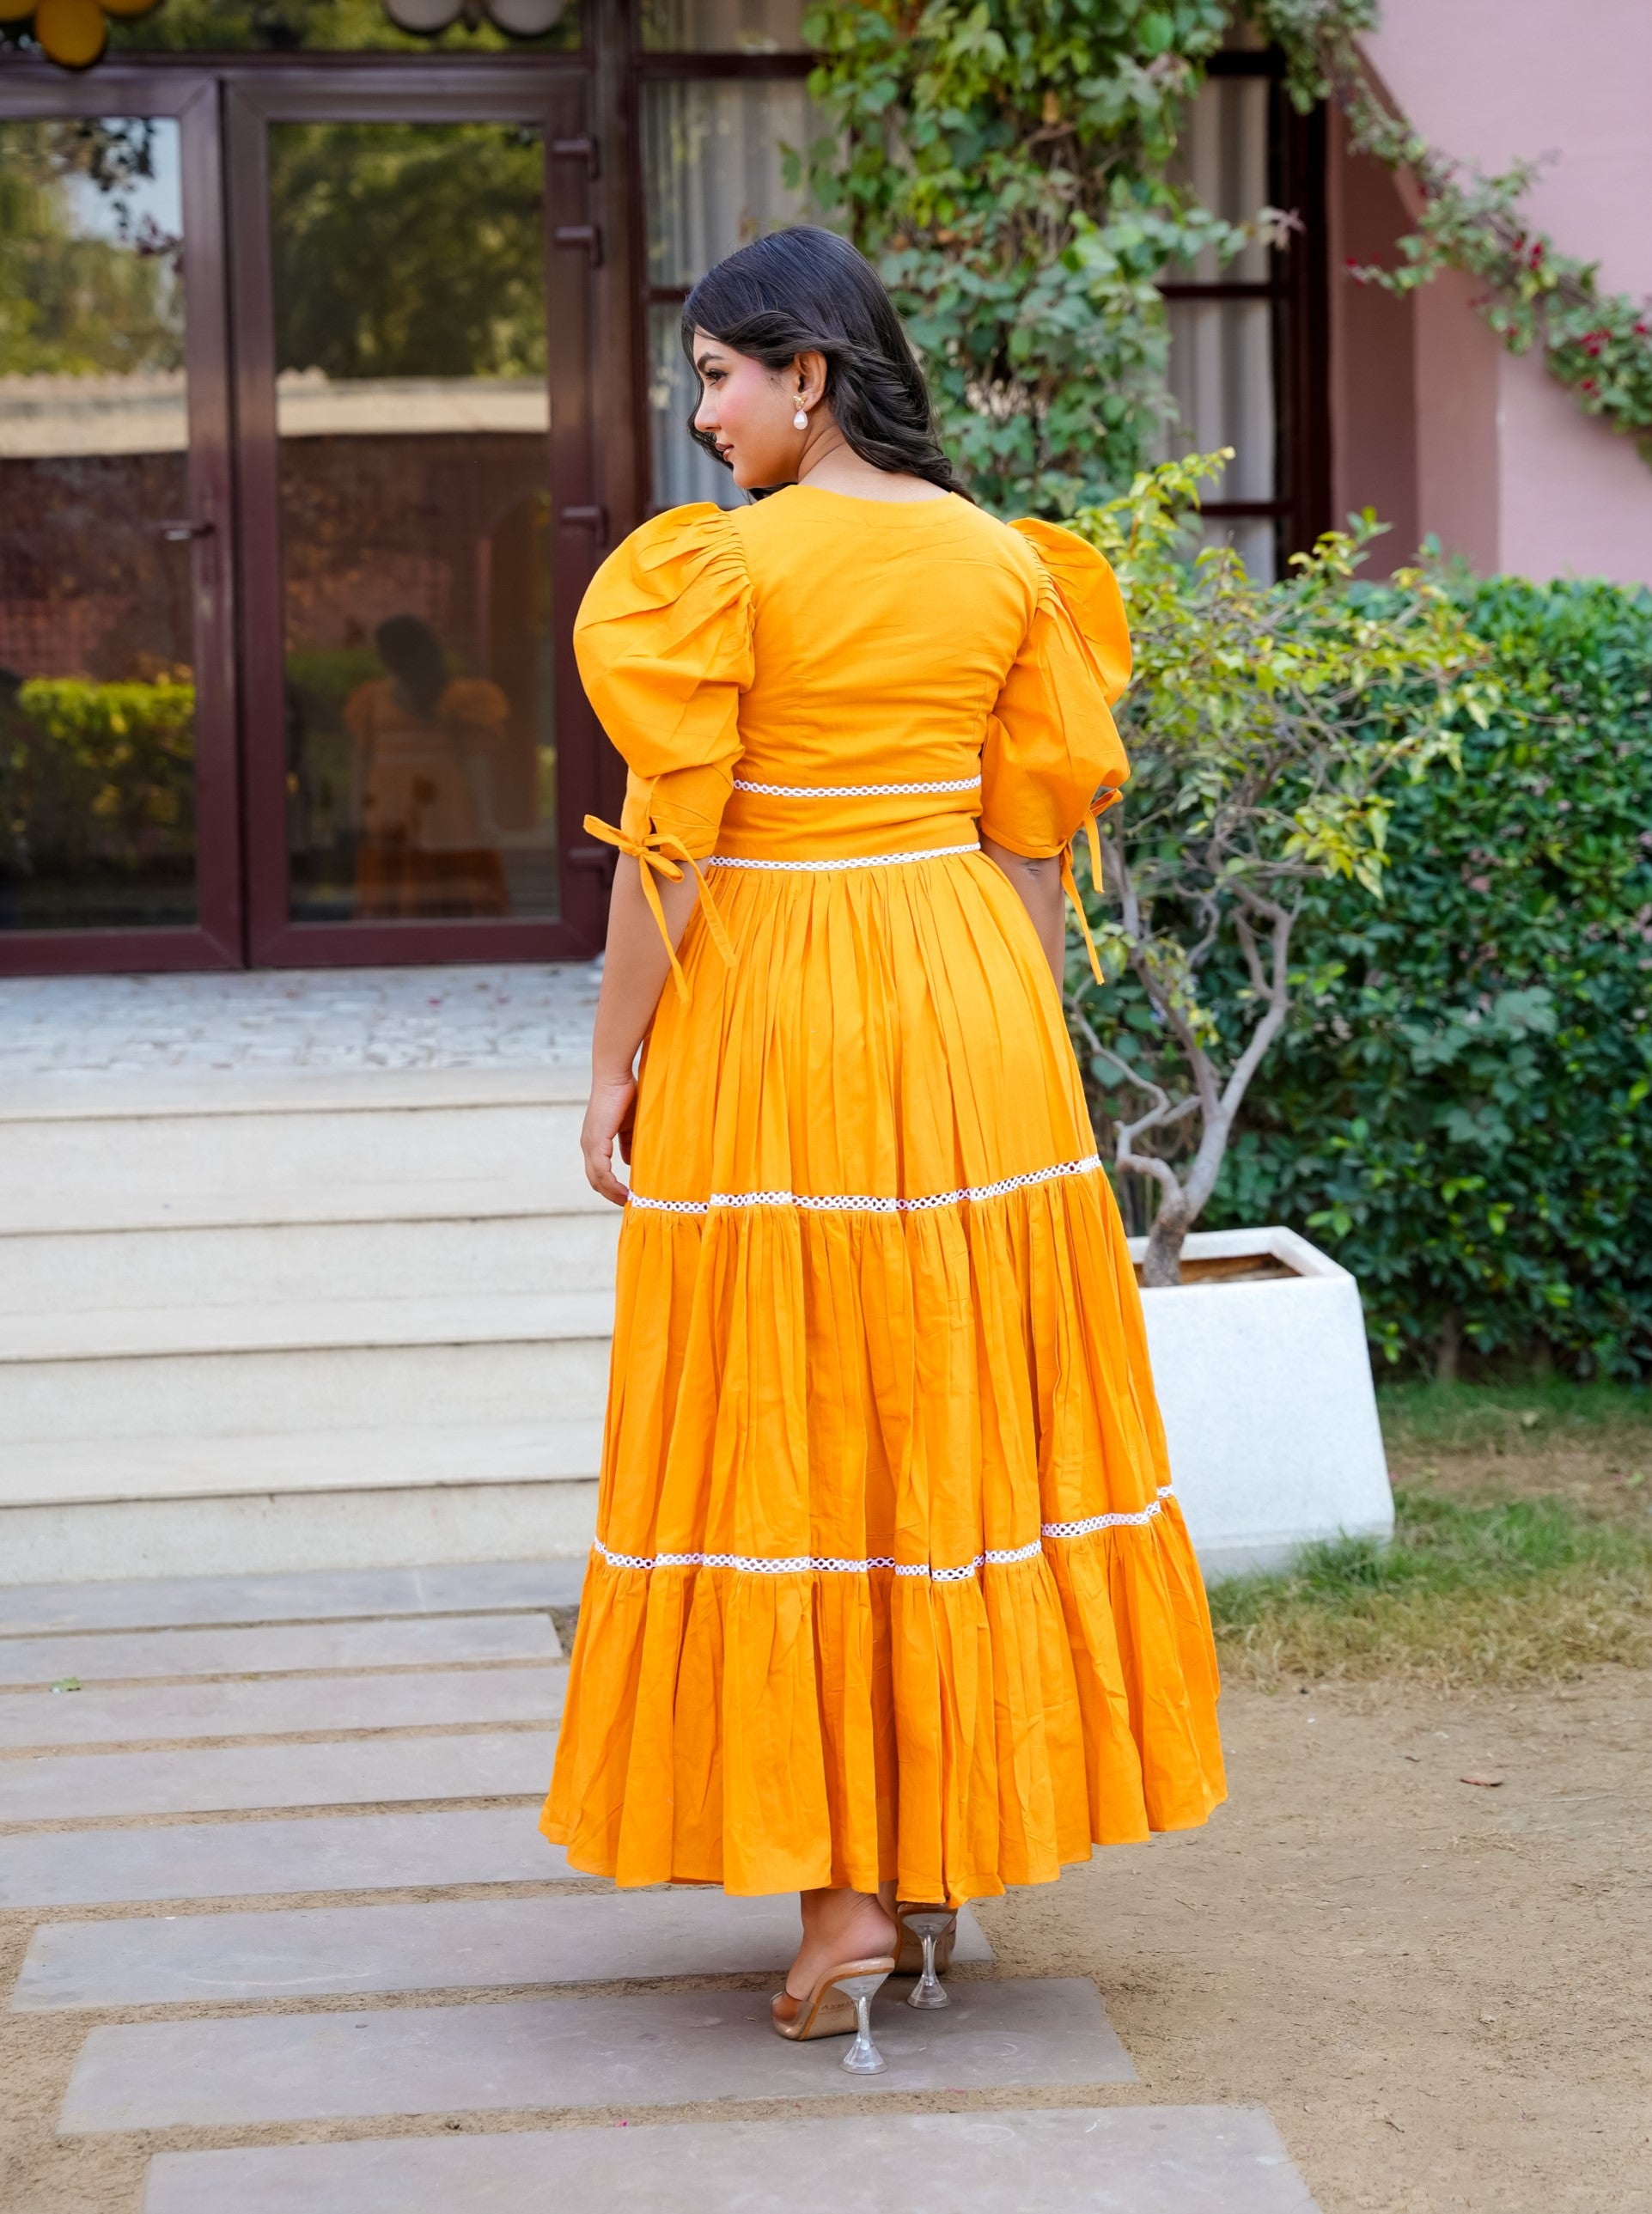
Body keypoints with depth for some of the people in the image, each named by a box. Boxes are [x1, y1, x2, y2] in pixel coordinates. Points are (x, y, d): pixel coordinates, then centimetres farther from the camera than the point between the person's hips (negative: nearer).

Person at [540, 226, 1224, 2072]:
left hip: (768, 1012, -5)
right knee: (966, 1414, 12)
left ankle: (845, 1895, 1)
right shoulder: (1007, 563, 5)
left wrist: (612, 1063, -3)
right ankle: (943, 1858, 20)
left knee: (795, 1426, 1)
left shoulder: (726, 566, -10)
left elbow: (670, 844, -11)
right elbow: (1034, 831, 8)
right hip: (972, 1010, 5)